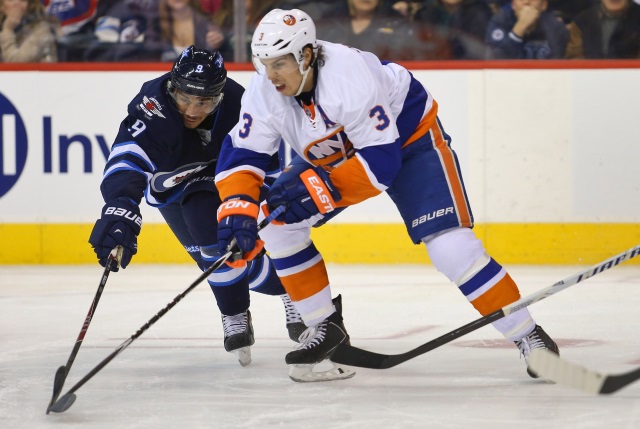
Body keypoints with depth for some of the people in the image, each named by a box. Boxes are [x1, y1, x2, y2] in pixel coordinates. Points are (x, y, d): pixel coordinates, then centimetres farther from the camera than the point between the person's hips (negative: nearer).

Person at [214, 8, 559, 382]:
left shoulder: (350, 78, -39)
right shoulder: (264, 94, -20)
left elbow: (381, 162, -36)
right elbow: (241, 155, -14)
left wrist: (319, 187, -42)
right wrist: (238, 209, -32)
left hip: (409, 136, -7)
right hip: (333, 153, 7)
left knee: (449, 243, -22)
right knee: (277, 221, -8)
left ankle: (529, 336, -13)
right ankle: (326, 326, 6)